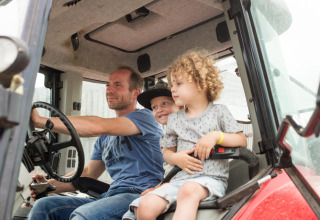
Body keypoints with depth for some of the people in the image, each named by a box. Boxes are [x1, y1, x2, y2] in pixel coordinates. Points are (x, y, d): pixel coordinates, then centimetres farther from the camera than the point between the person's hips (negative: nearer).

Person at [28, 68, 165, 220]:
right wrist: (50, 184, 8)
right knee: (44, 206, -6)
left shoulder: (144, 117, -4)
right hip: (110, 196, 7)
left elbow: (97, 127, -19)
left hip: (140, 194, -7)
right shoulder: (105, 138, 22)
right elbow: (88, 173, 24)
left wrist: (40, 120, -17)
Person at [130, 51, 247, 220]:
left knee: (189, 190, -39)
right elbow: (167, 152, 20)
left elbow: (242, 141, 5)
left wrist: (216, 136, -11)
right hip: (180, 178, 4)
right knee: (145, 206, -21)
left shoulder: (219, 112, 8)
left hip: (211, 178, -3)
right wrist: (176, 158, -3)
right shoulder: (174, 119, 17)